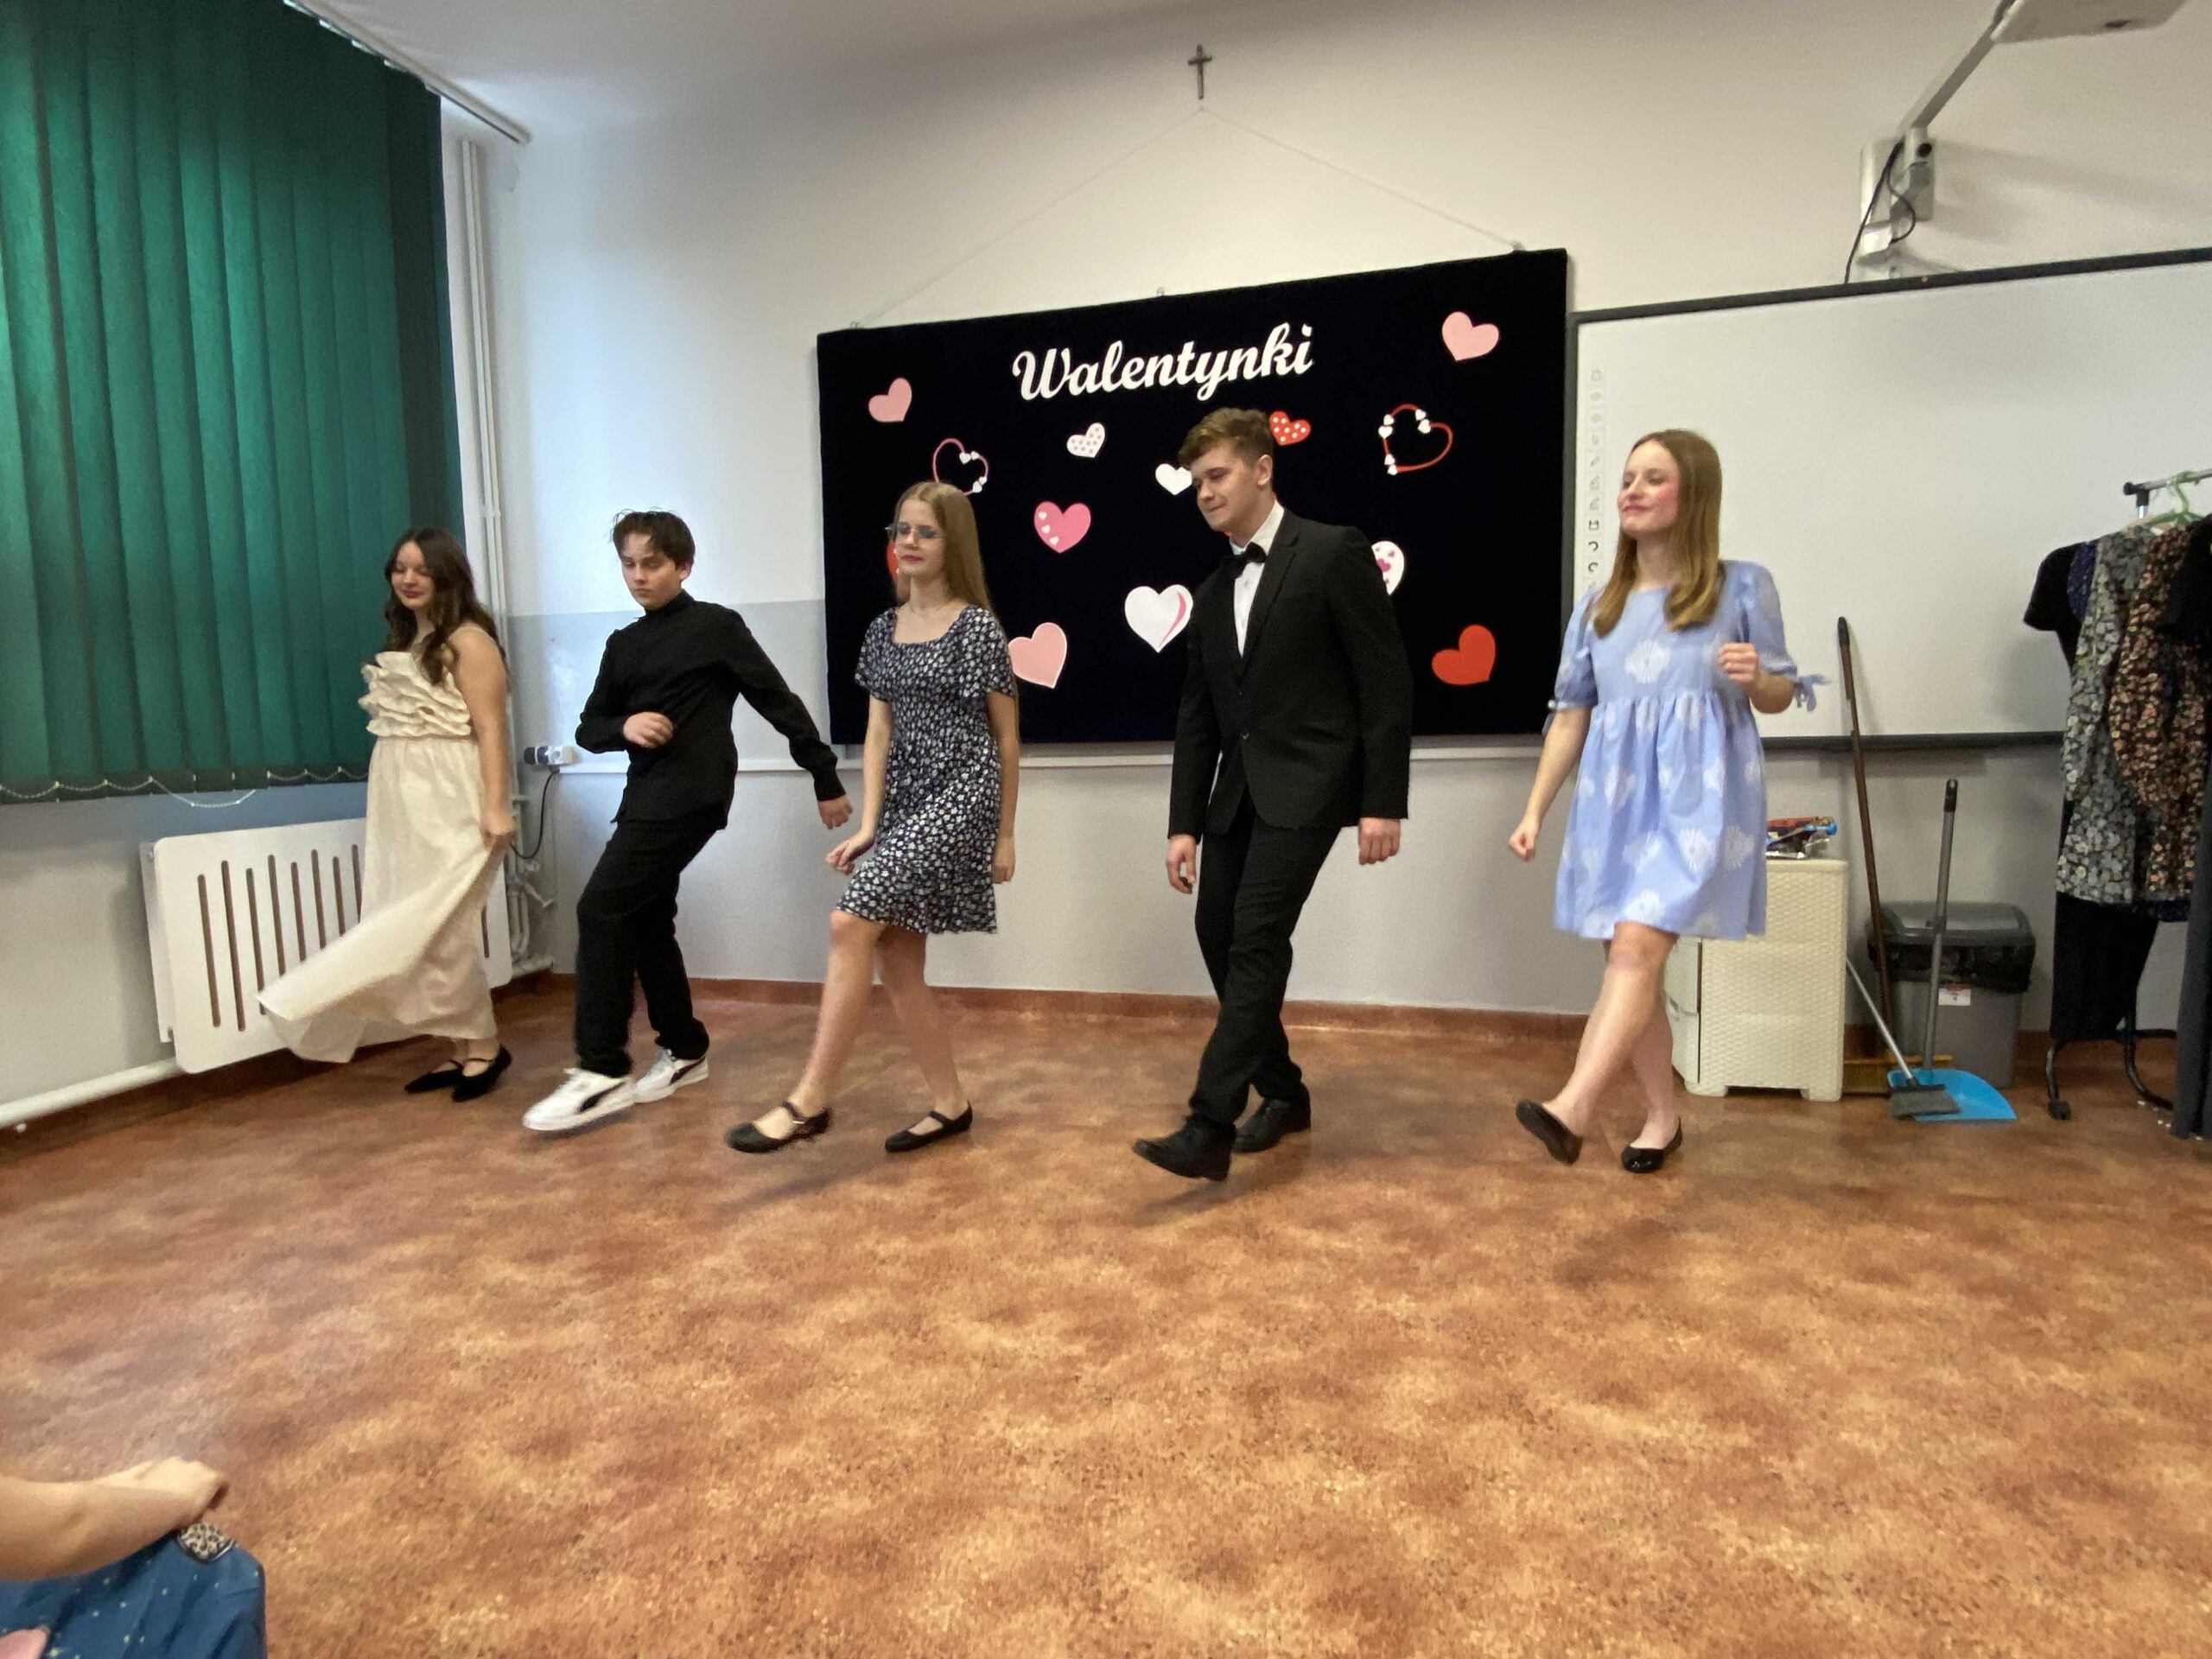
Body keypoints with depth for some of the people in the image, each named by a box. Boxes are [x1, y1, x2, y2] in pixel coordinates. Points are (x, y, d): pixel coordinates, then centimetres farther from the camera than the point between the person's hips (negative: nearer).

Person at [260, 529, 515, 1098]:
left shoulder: (469, 641, -9)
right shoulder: (403, 640, 16)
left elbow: (491, 730, -16)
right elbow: (396, 724, 15)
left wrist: (496, 807, -23)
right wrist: (388, 806, 13)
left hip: (452, 805, -9)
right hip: (403, 804, 9)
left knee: (438, 927, -8)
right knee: (422, 930, 9)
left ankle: (484, 1046, 6)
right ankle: (464, 1049, 17)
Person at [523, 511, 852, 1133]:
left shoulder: (717, 627, -3)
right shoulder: (623, 644, 16)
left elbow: (780, 704, -4)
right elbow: (588, 728, 17)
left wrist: (826, 780, -4)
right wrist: (624, 726, -7)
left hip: (690, 796, -8)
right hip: (648, 797, 8)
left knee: (601, 911, -14)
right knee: (645, 923, 10)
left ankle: (602, 1071, -8)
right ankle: (685, 1051, 25)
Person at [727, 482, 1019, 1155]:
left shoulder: (978, 626, -6)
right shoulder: (884, 629, 12)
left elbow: (1006, 736, -2)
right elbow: (879, 733, 10)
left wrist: (1005, 833, 0)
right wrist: (868, 823, 0)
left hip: (960, 792, -7)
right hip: (904, 798, 7)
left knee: (850, 924, -18)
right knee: (897, 958, 6)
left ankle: (810, 1099, -9)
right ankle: (951, 1104, 19)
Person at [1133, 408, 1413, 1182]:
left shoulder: (1334, 552, -5)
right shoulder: (1212, 594, 16)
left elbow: (1387, 683, -9)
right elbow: (1197, 719, 15)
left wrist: (1383, 802, -14)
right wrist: (1184, 823, 9)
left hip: (1307, 783, -7)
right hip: (1238, 788, 7)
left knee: (1256, 939, -14)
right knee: (1219, 933, 6)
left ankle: (1209, 1126, -12)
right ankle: (1283, 1092, 23)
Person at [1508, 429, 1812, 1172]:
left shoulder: (1742, 586, 1)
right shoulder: (1598, 605, 11)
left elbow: (1780, 695, 7)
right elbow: (1571, 715, 11)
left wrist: (1756, 678, -17)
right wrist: (1535, 809, 7)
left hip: (1700, 795, -4)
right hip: (1618, 796, 5)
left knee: (1637, 947, -19)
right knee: (1628, 959, 7)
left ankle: (1572, 1111, -24)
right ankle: (1663, 1117, 22)